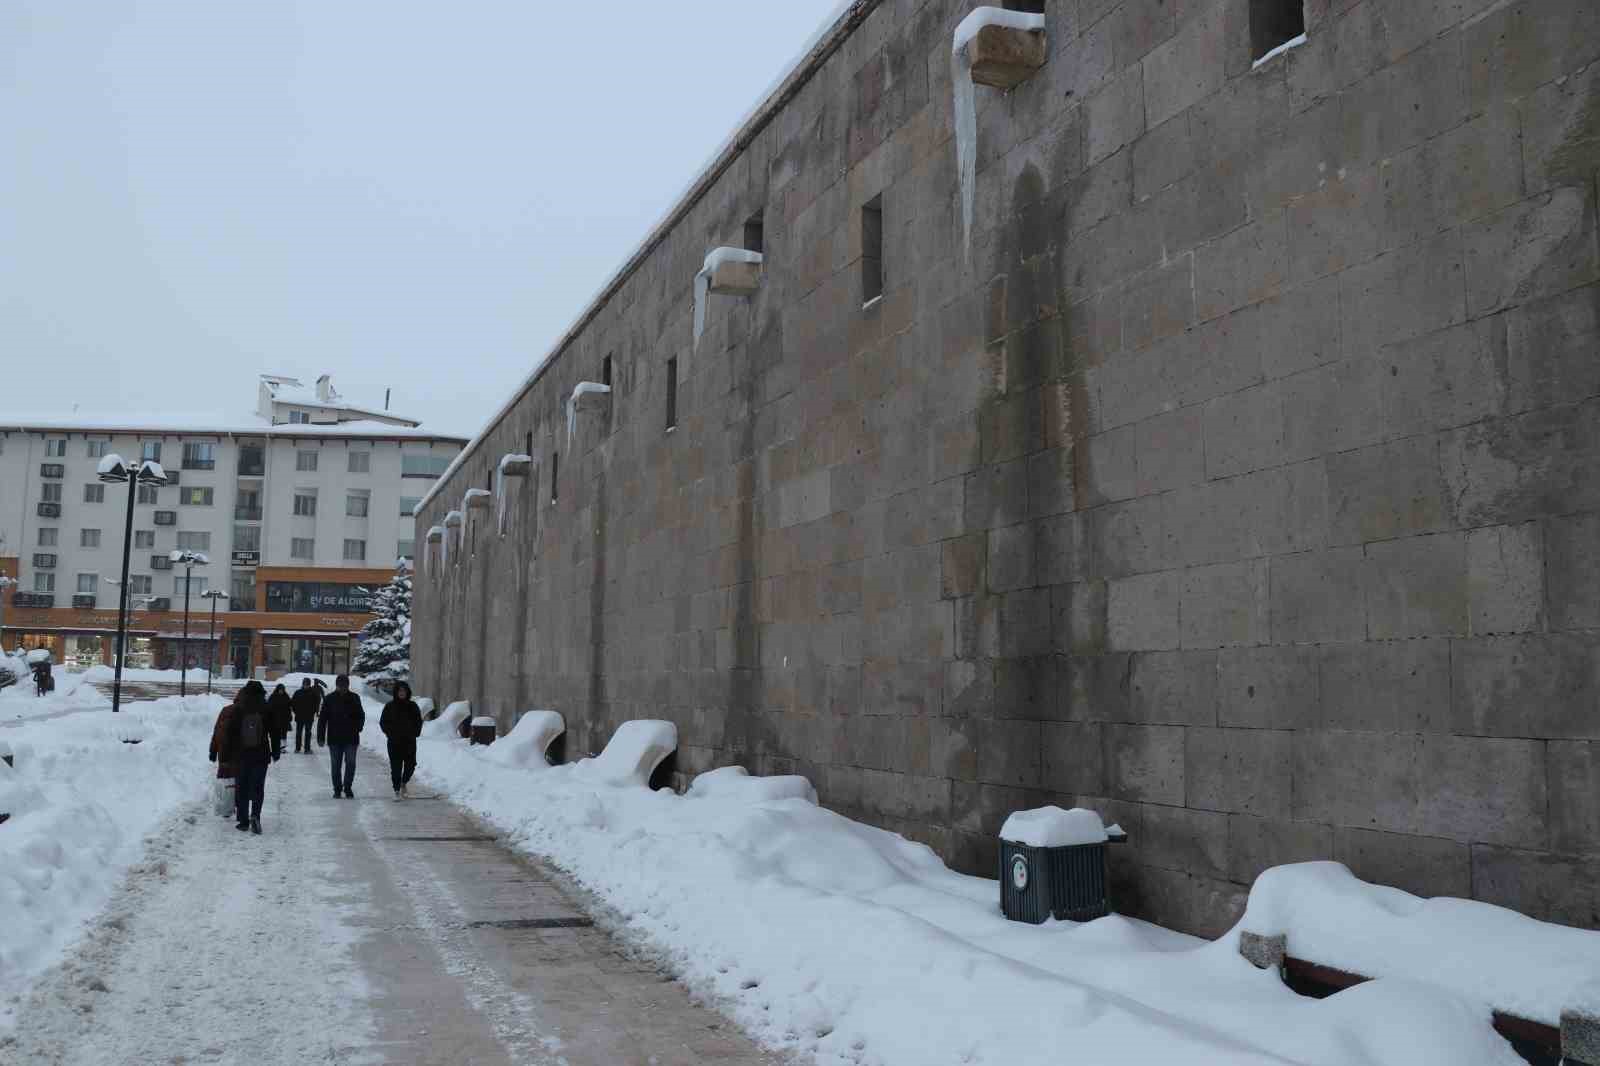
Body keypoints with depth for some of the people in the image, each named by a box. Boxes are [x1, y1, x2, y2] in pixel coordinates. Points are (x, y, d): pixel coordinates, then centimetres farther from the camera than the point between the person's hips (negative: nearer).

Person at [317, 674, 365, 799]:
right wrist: (321, 737, -5)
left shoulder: (354, 698, 3)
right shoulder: (329, 699, -1)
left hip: (351, 738, 0)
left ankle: (347, 788, 10)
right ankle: (337, 789, 16)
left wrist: (357, 728, -5)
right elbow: (322, 719, 0)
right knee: (335, 765, 6)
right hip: (334, 738, 0)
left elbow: (361, 716, 13)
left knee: (350, 764, -2)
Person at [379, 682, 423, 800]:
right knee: (396, 766, -4)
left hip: (410, 741, 2)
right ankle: (397, 790, 3)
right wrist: (389, 733, -4)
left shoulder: (413, 706, 6)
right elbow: (383, 722, 7)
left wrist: (415, 733, 3)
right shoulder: (389, 706, 2)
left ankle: (404, 782, 26)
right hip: (394, 742, -2)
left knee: (410, 764, -2)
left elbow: (419, 721, 15)